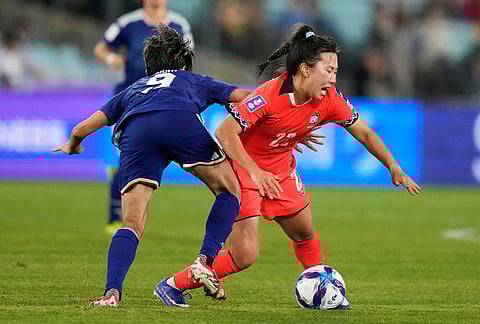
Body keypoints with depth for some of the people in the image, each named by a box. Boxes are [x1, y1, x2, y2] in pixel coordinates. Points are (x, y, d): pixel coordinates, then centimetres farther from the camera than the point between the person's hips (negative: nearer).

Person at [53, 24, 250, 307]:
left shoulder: (132, 90, 42)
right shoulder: (195, 81, 39)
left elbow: (82, 129, 38)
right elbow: (244, 97, 28)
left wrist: (72, 146, 58)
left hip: (133, 131, 2)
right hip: (180, 121, -2)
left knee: (132, 224, 3)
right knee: (229, 191, 15)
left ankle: (112, 292, -18)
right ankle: (205, 262, -3)